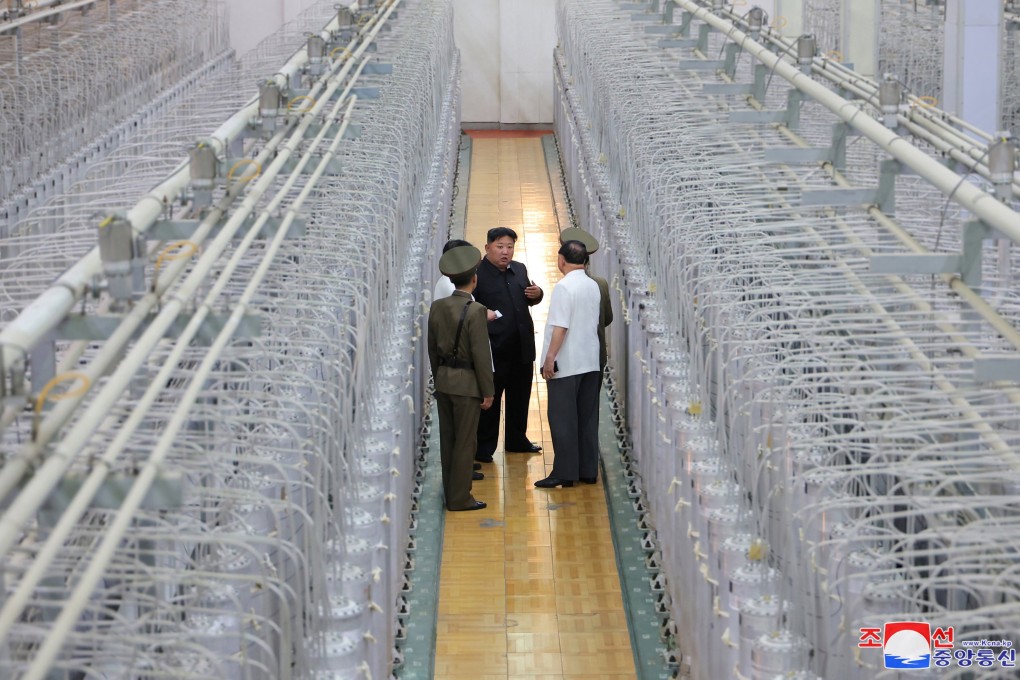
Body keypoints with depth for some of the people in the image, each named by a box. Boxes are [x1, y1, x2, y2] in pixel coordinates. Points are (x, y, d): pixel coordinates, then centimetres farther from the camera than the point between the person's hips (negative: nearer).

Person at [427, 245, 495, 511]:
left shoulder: (437, 307, 2)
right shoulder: (475, 311, -18)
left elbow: (432, 349, 10)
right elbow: (481, 354, -16)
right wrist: (488, 391, -9)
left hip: (443, 381, 6)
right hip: (467, 383, -6)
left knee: (448, 440, 13)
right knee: (465, 442, 1)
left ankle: (451, 493, 22)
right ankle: (459, 498, 5)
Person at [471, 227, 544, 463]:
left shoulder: (519, 269, 9)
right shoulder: (477, 274, -13)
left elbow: (529, 300, 20)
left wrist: (537, 294, 0)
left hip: (522, 347, 7)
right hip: (494, 350, -7)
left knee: (520, 398, 18)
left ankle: (517, 439, 33)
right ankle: (484, 447, 11)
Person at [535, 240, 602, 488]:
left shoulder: (564, 287, -15)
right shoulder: (594, 286, 9)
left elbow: (560, 327, -19)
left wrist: (550, 358, -16)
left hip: (566, 365, -8)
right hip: (590, 361, 8)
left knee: (563, 420, -2)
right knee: (588, 418, 11)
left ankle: (565, 472, -2)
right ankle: (588, 470, 14)